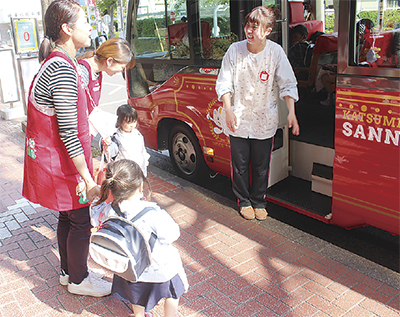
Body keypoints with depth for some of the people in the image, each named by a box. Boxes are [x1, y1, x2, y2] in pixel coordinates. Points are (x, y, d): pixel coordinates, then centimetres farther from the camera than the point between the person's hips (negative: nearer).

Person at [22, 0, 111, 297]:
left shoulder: (57, 62, 8)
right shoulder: (63, 70, -25)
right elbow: (68, 133, -26)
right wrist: (88, 179, -23)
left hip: (52, 158, 10)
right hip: (60, 163, -10)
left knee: (68, 217, 21)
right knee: (80, 221, 6)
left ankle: (69, 270, 39)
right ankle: (78, 280, 26)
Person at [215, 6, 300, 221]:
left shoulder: (275, 52, -7)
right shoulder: (235, 50, -6)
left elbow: (288, 85, -4)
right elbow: (224, 83, -2)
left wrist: (291, 112, -16)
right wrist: (228, 110, -14)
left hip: (265, 122, 0)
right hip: (238, 120, 0)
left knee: (261, 167, 11)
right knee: (240, 165, 10)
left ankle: (258, 201, 33)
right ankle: (244, 201, 32)